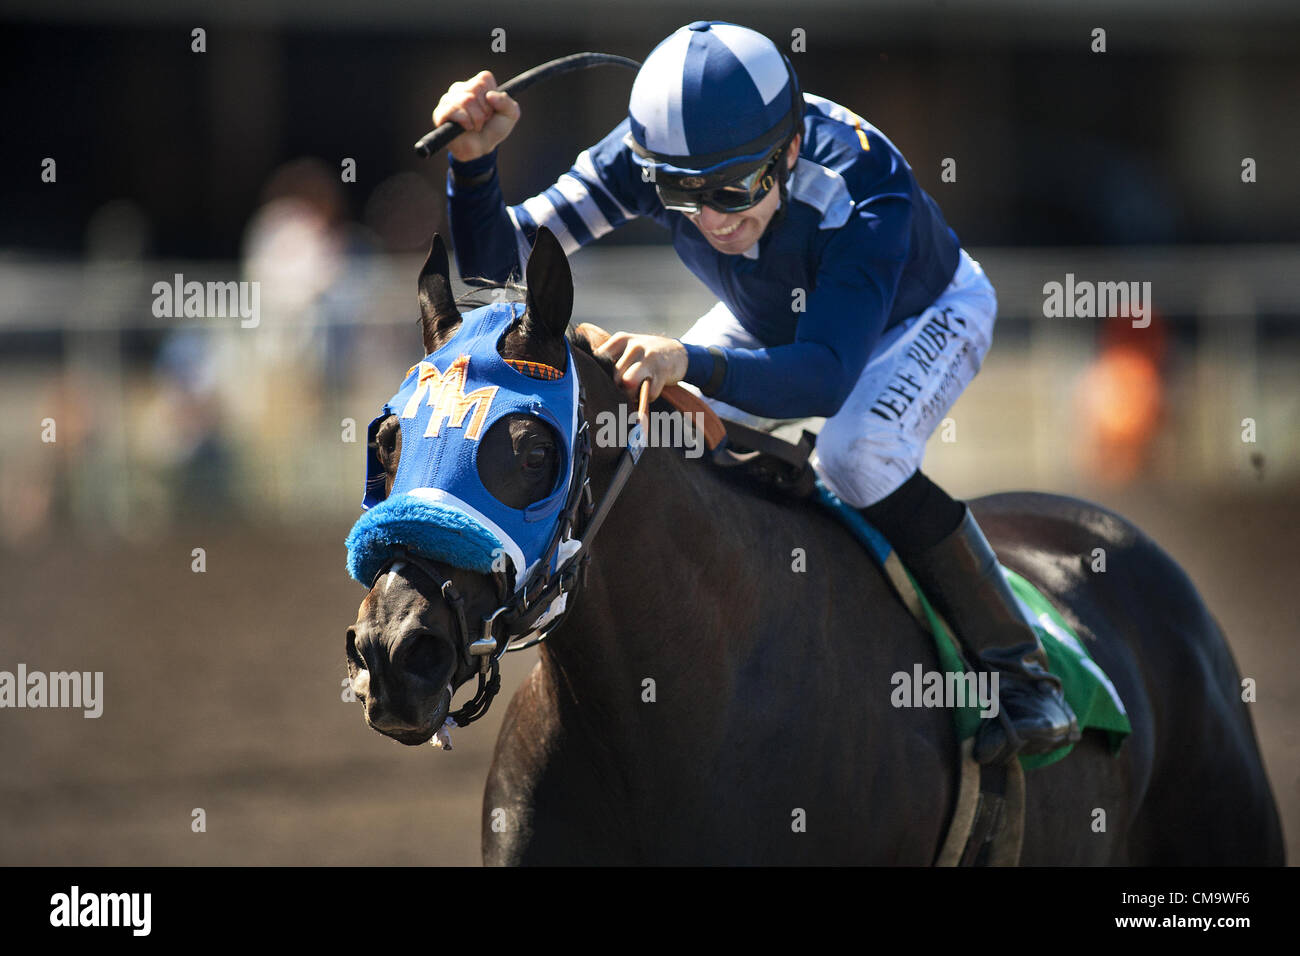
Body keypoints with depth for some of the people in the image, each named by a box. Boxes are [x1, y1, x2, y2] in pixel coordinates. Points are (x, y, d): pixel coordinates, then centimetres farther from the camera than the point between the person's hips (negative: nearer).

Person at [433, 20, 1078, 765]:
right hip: (776, 317, 5)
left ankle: (1020, 671, -19)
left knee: (856, 453, -33)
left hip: (926, 316, -5)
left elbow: (825, 374, -53)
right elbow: (495, 264, -27)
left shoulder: (865, 189, -44)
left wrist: (689, 361, -69)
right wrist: (473, 161, -46)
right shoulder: (648, 154, -31)